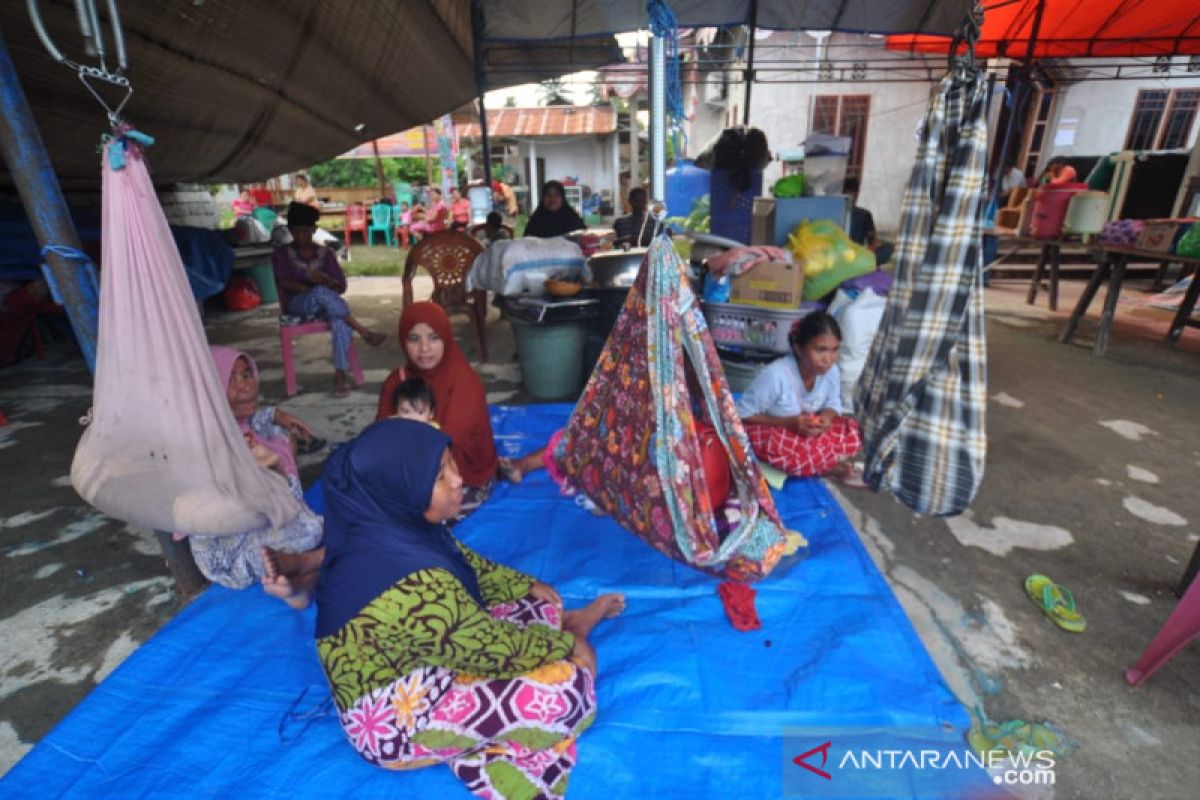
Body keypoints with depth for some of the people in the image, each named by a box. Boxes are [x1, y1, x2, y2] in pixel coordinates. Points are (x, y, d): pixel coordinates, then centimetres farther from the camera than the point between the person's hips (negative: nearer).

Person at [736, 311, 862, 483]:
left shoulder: (831, 371, -14)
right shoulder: (775, 374, -31)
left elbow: (833, 405, 4)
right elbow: (743, 415, -24)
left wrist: (826, 417, -22)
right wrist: (789, 423, -32)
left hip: (810, 430, 6)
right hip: (768, 432, -6)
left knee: (852, 431, -11)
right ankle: (830, 468, -1)